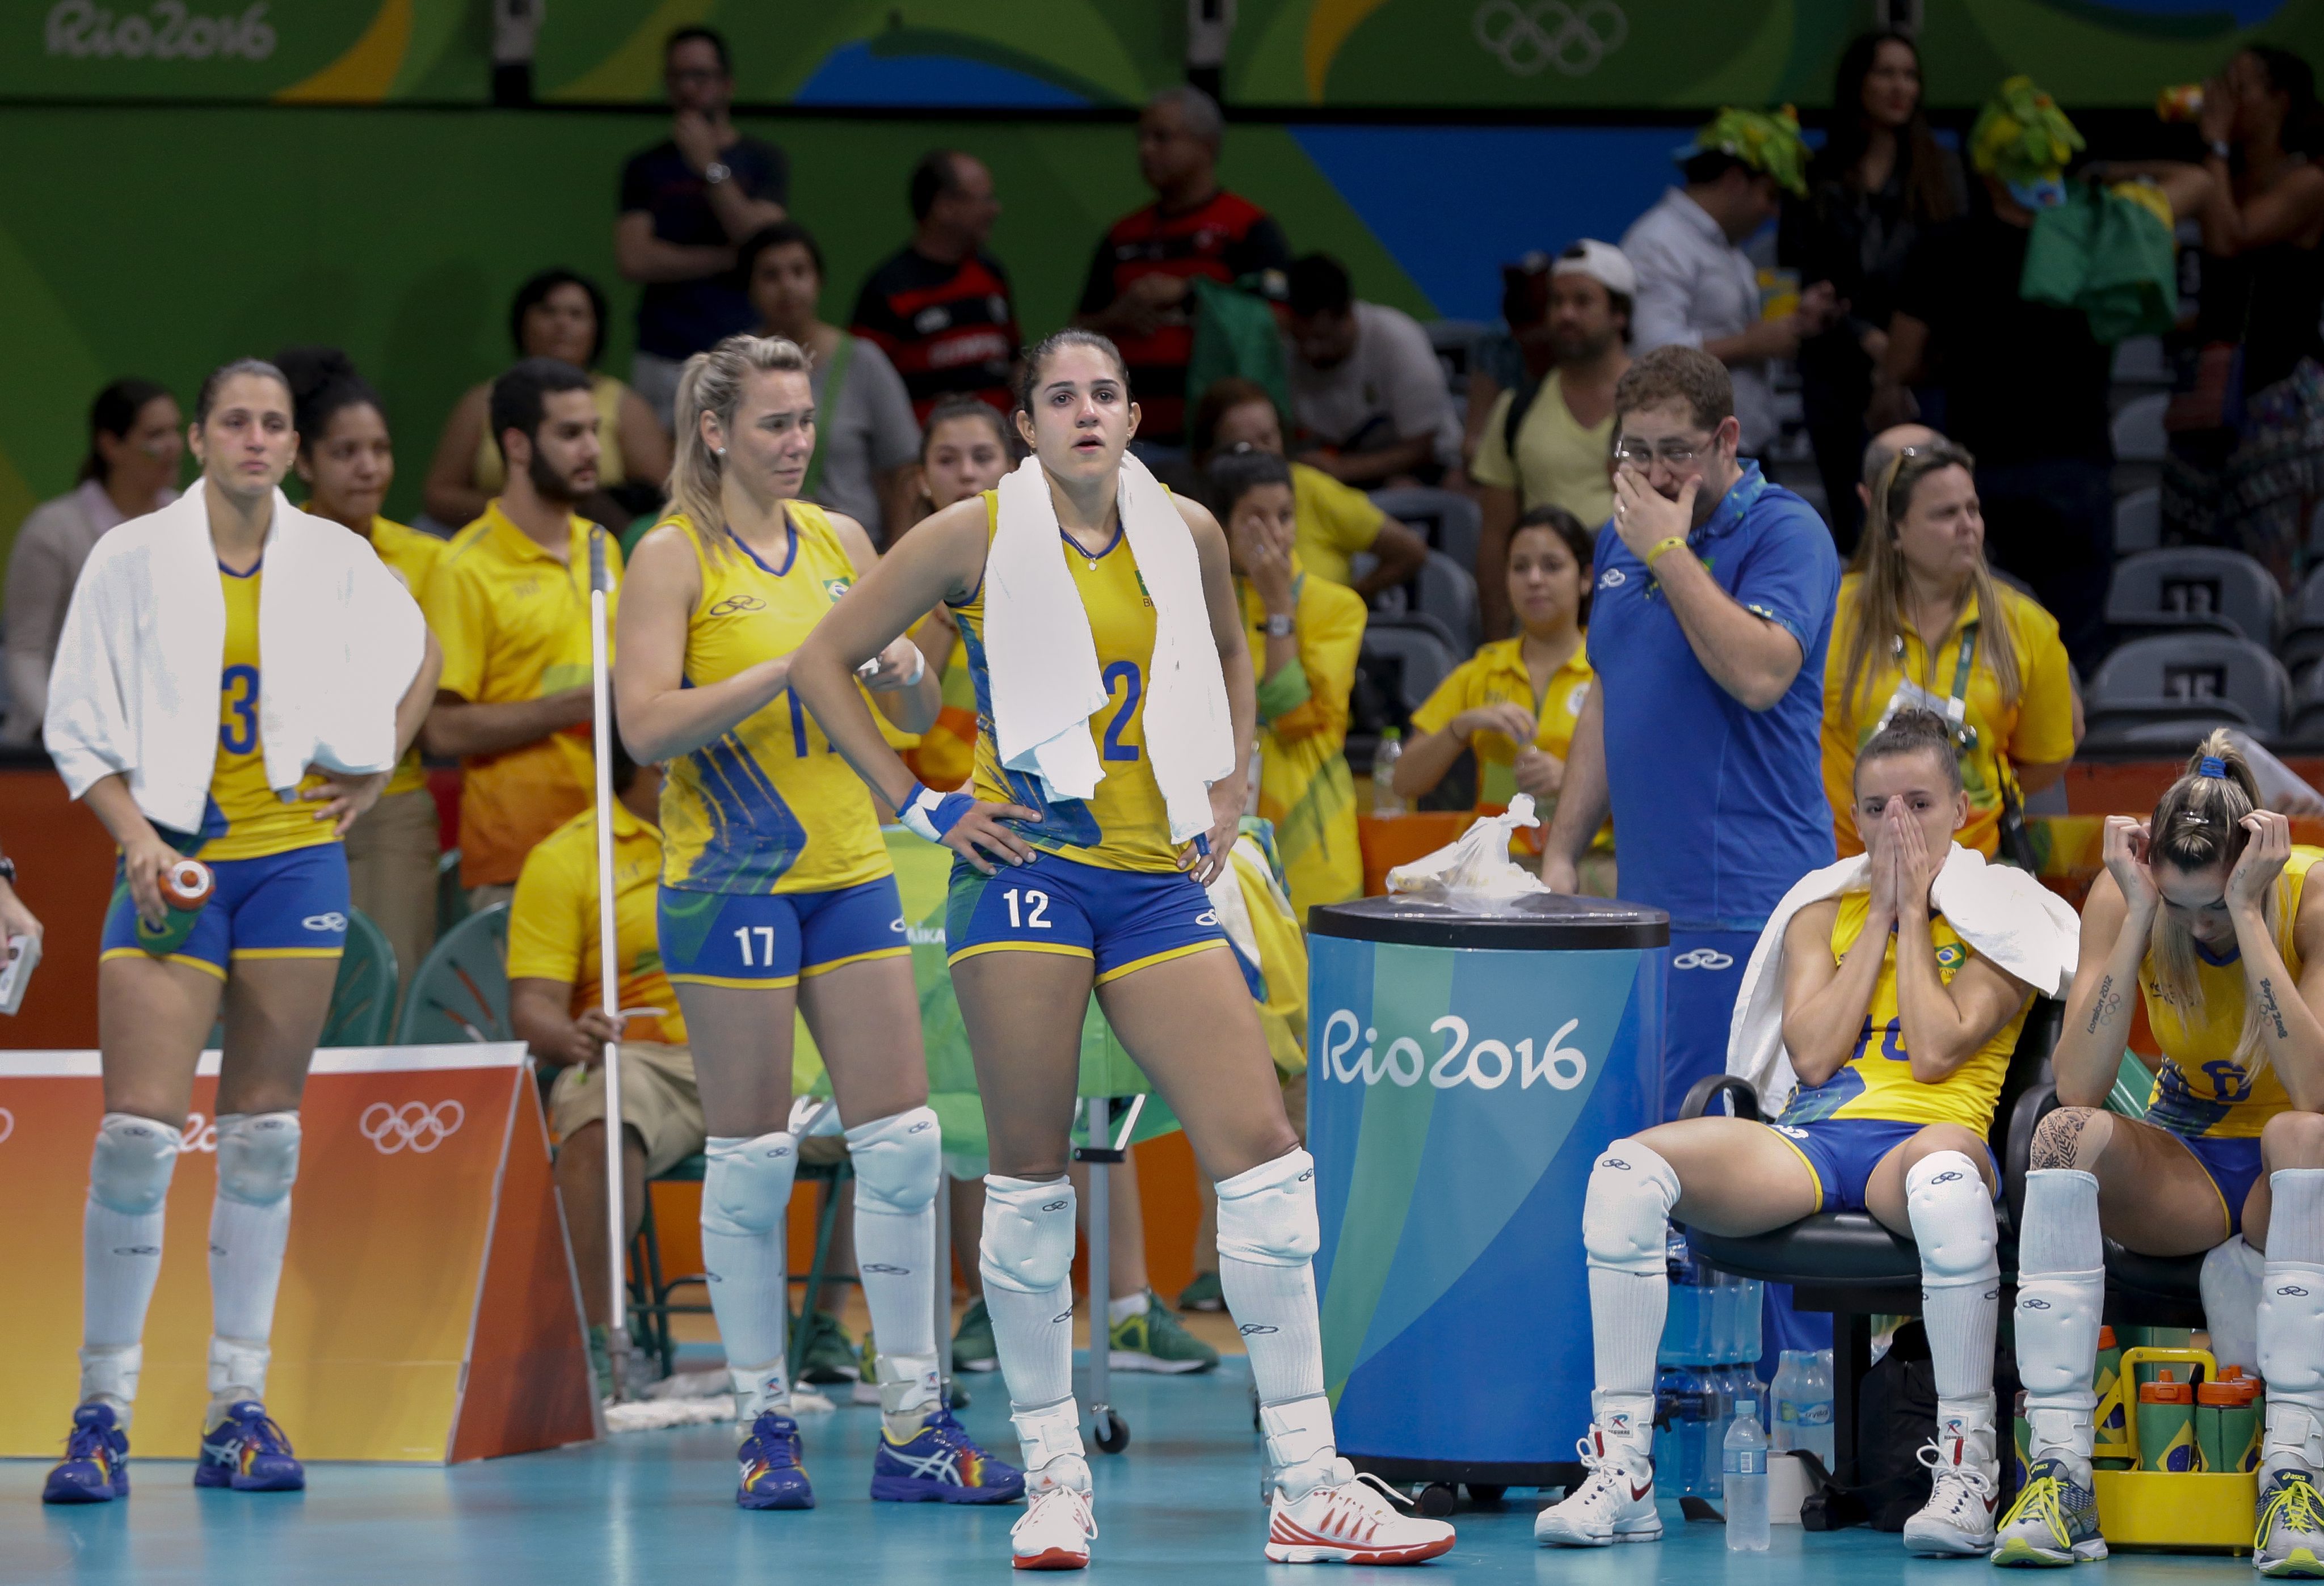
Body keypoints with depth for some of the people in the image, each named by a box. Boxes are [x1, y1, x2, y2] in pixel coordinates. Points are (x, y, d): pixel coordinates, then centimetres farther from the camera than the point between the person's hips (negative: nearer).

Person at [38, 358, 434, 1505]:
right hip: (173, 859, -2)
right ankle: (102, 1412, -7)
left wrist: (374, 774, 12)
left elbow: (415, 659, 23)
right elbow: (76, 725, 0)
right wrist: (136, 839, -12)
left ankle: (239, 1411, 8)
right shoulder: (132, 559, -2)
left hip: (296, 855, 2)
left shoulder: (336, 561, 4)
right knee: (137, 1131, -12)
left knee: (264, 1133, 3)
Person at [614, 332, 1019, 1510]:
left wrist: (899, 670, -7)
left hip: (849, 870, 5)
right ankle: (765, 1425, 7)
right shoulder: (675, 557, -5)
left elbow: (918, 712, 16)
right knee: (752, 1157, -2)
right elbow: (647, 725, -16)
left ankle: (913, 1431, 6)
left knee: (902, 1140, 1)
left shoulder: (839, 543, 11)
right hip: (731, 876, -5)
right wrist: (791, 666, -22)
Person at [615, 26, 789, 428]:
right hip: (663, 363, 1)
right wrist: (728, 259, -3)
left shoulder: (762, 162, 10)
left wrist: (710, 167, -7)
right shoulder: (646, 167, 12)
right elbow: (633, 259, -1)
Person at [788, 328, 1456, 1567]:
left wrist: (1226, 792, 16)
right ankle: (1053, 1477, 8)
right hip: (1027, 866, -3)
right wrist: (918, 807, -3)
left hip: (1156, 879, 3)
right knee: (1030, 1178, -3)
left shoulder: (1186, 536, 7)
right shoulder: (976, 537, -3)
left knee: (1263, 1155, -5)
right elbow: (825, 662, 3)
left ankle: (1306, 1488, -2)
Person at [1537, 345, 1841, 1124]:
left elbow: (1760, 673, -24)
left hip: (1741, 898, -8)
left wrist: (1670, 552, -17)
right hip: (1646, 894, 8)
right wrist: (1559, 857, 20)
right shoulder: (1623, 539, 17)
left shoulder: (1786, 533, -8)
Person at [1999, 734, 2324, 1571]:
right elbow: (2078, 1089, -25)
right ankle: (2057, 1471, -36)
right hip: (2182, 1166, 2)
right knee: (2068, 1134, -30)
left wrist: (2247, 915, -35)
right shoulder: (2123, 896, -14)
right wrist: (2140, 916, -30)